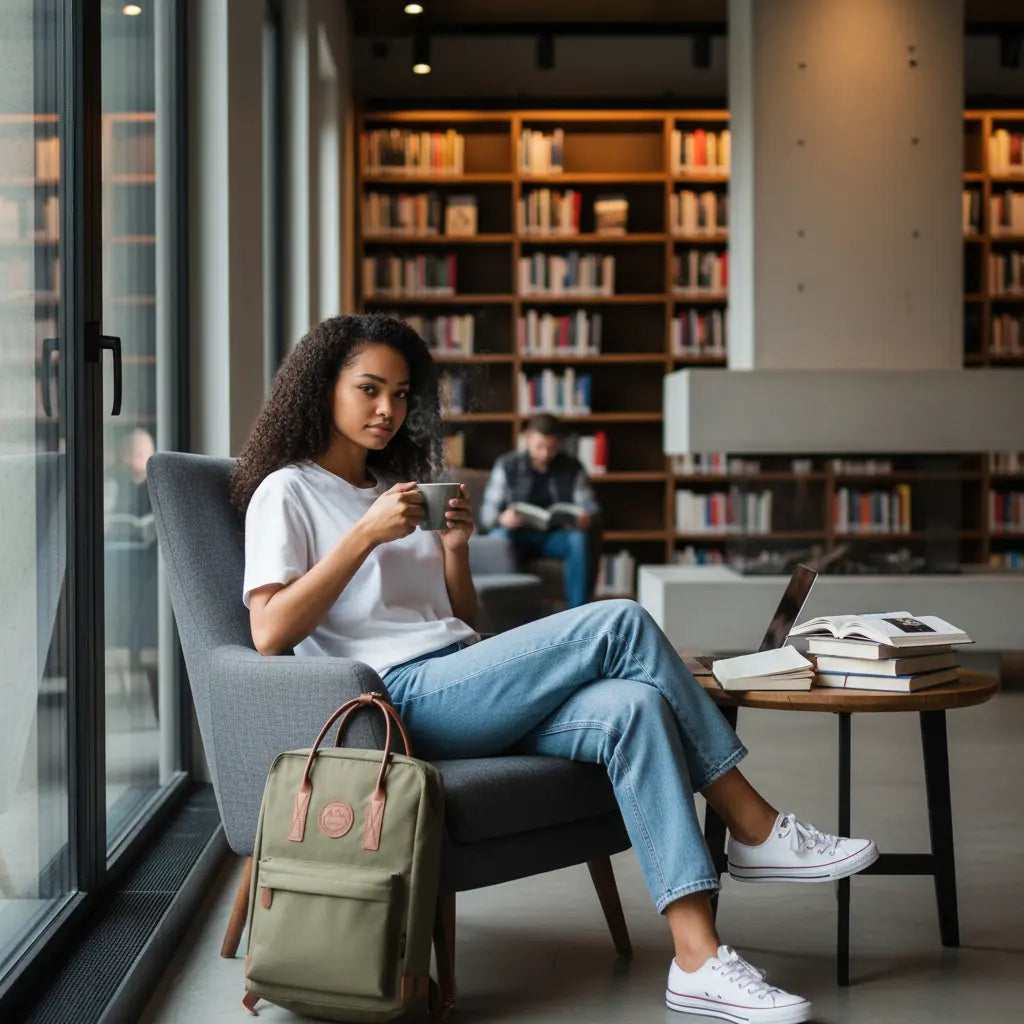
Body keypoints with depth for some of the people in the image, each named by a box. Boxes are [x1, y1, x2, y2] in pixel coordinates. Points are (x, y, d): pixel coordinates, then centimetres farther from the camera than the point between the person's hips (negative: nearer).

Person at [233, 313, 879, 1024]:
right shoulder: (285, 493, 6)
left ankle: (699, 961, -29)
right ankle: (757, 830, -15)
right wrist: (367, 534, -14)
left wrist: (455, 548, 8)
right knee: (620, 623, -22)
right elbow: (270, 633, -10)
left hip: (465, 687, 8)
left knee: (632, 708, -24)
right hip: (403, 700, -7)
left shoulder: (399, 489, 28)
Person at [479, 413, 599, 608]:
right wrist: (502, 519, -29)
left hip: (555, 537, 1)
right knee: (499, 537, -35)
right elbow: (487, 512, -3)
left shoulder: (572, 467, 7)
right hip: (519, 535, -1)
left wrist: (586, 517, -24)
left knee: (578, 540, -32)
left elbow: (589, 506, 3)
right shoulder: (507, 465, 2)